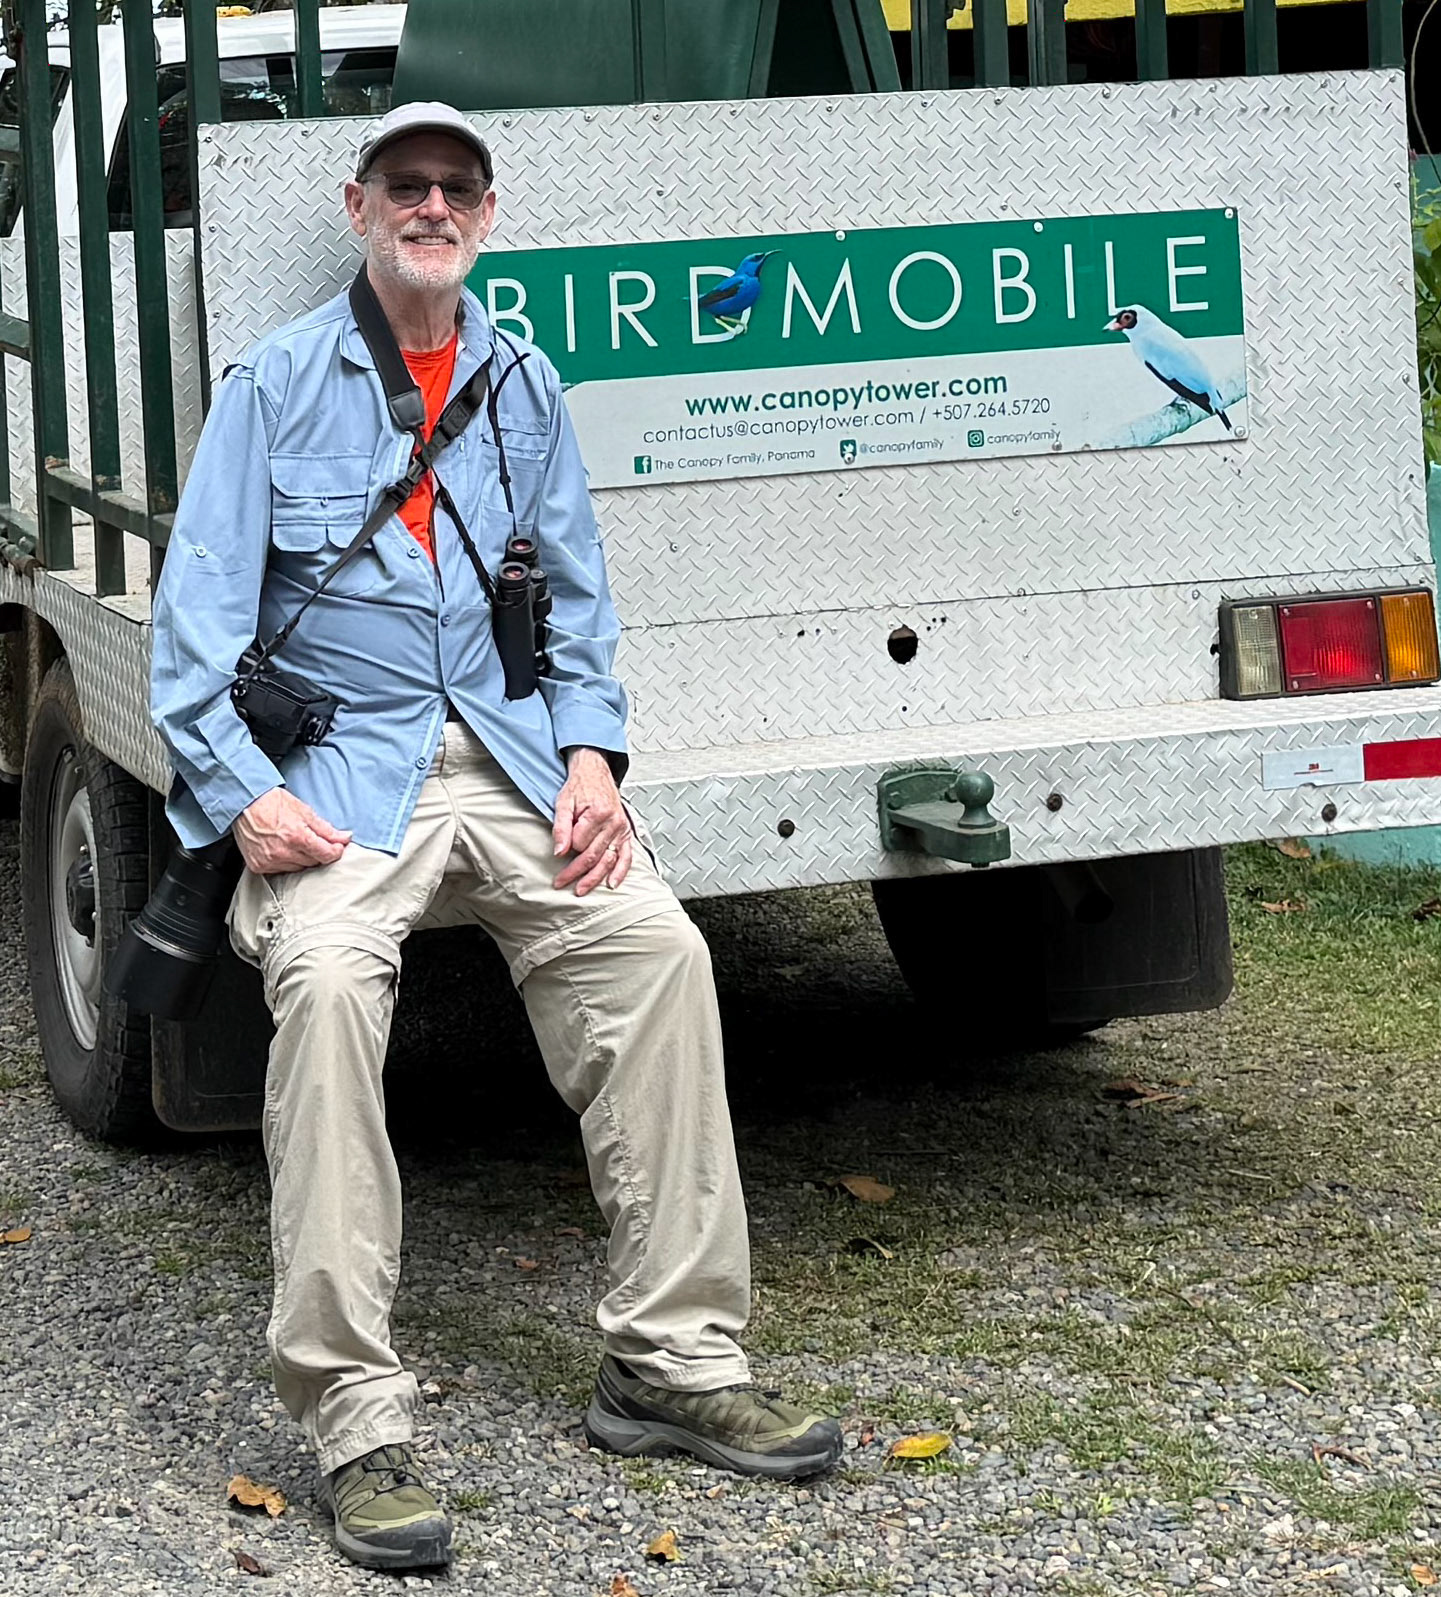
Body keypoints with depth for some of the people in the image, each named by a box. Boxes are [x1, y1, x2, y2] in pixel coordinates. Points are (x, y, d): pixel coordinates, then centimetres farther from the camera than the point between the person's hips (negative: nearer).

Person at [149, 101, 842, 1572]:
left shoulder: (525, 388, 15)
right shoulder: (277, 384, 3)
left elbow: (576, 596, 20)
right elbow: (199, 615, -1)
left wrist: (590, 753, 2)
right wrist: (244, 795, -15)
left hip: (508, 758, 4)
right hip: (339, 772, -4)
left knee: (655, 945, -20)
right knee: (325, 980, -32)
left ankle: (671, 1365, -10)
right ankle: (356, 1428, -30)